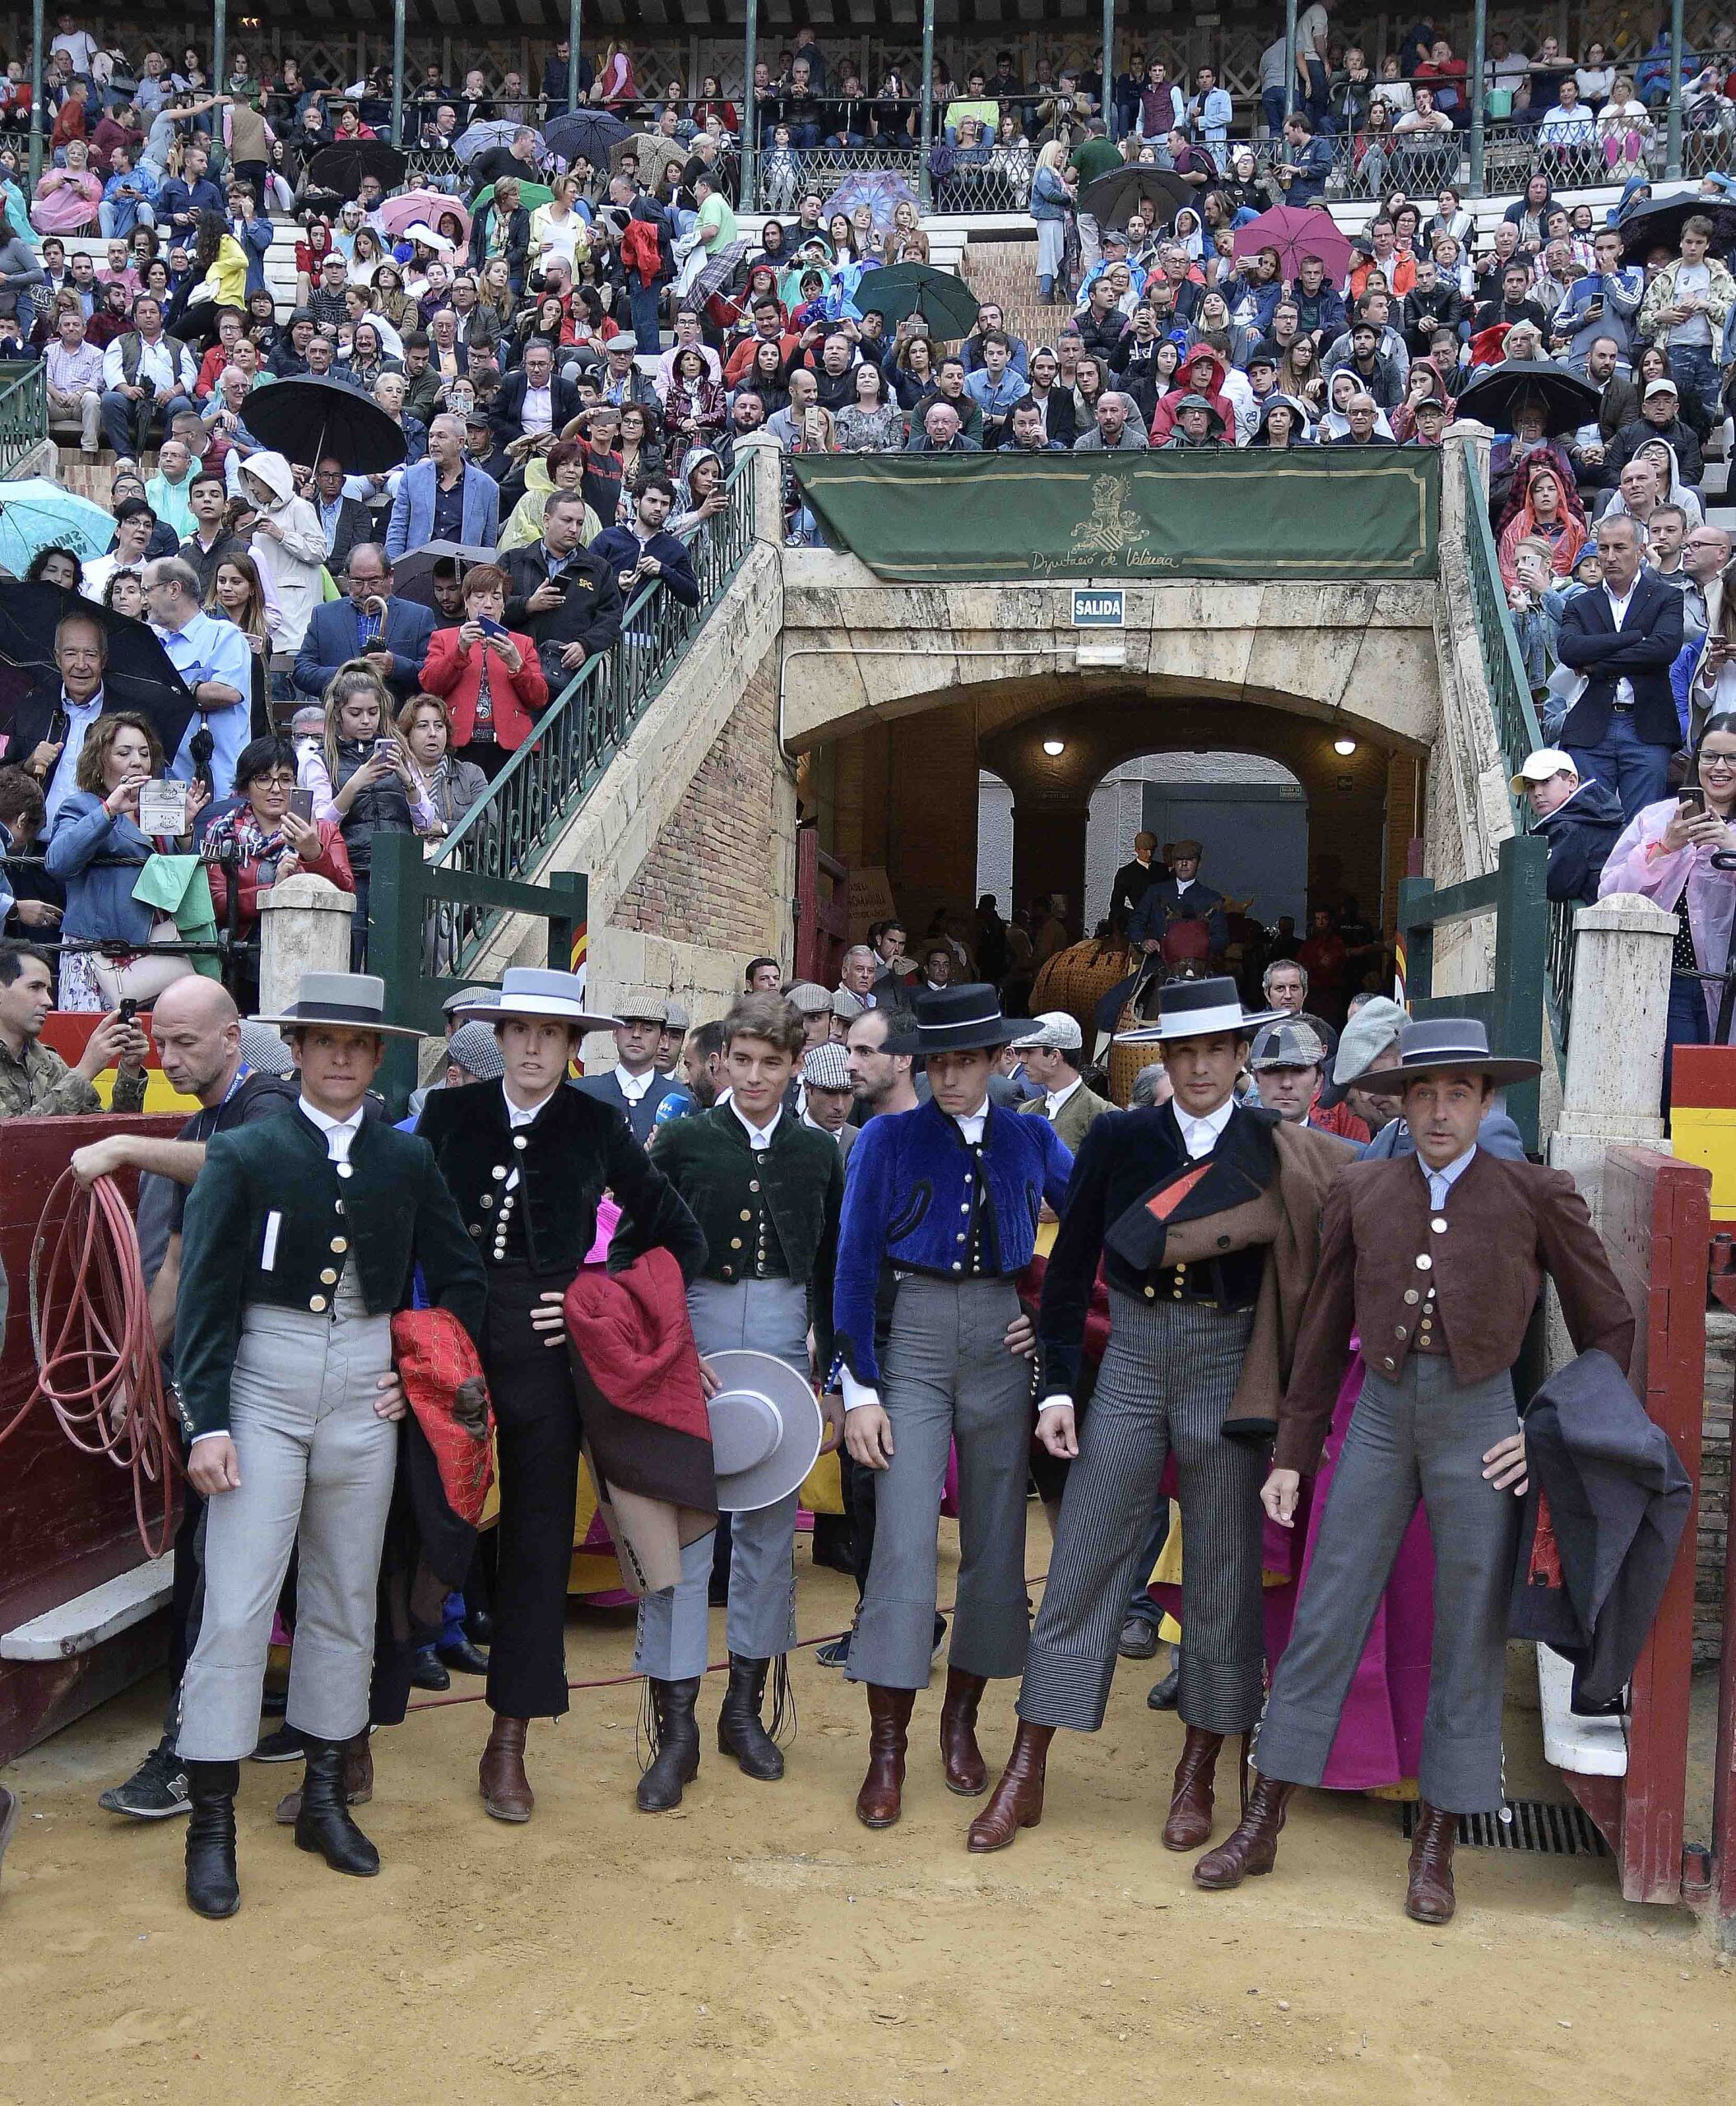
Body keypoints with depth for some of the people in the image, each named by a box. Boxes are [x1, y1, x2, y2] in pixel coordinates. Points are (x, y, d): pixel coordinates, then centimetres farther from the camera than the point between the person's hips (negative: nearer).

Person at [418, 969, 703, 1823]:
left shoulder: (597, 1128, 2)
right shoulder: (448, 1113, 4)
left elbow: (680, 1240, 6)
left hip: (545, 1351, 0)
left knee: (538, 1543, 6)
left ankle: (509, 1742, 20)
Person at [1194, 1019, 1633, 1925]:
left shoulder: (1536, 1196, 0)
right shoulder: (1360, 1192, 6)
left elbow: (1609, 1329, 7)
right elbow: (1323, 1334, 10)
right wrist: (1291, 1455, 10)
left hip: (1482, 1422, -1)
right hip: (1382, 1415, 2)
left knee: (1470, 1640, 7)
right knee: (1323, 1620, 5)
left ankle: (1435, 1846, 23)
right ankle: (1262, 1824, 17)